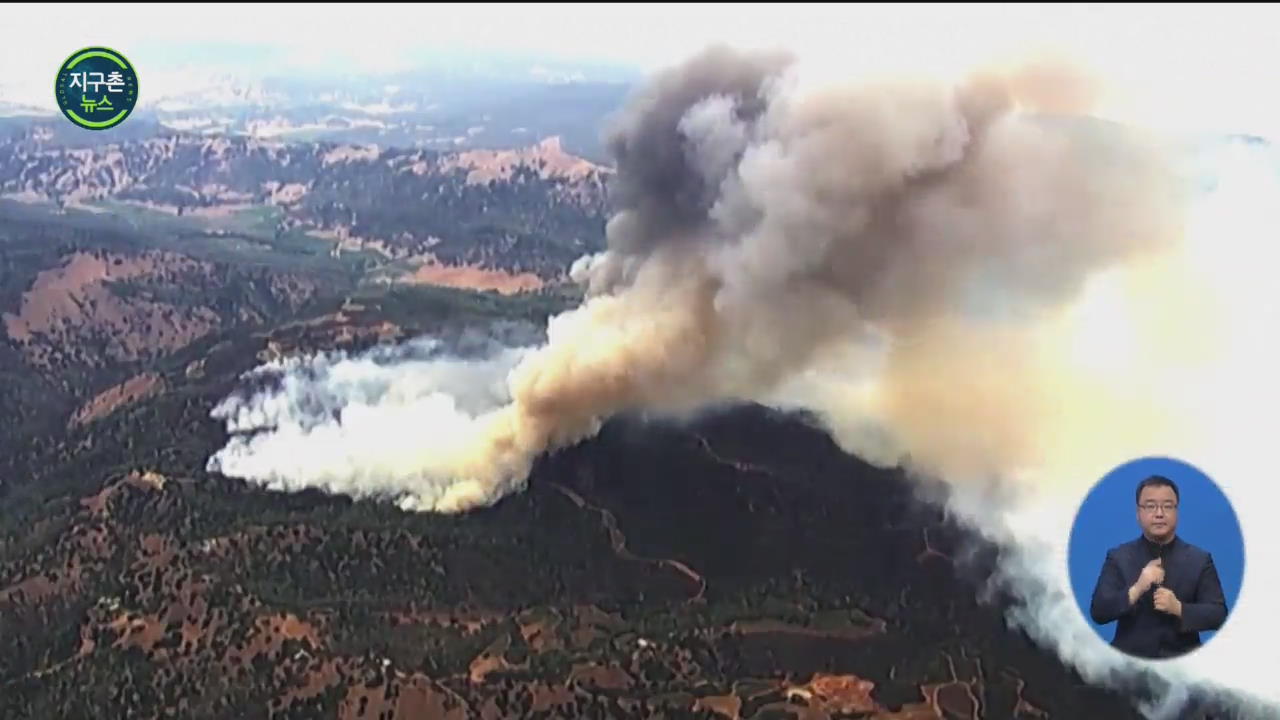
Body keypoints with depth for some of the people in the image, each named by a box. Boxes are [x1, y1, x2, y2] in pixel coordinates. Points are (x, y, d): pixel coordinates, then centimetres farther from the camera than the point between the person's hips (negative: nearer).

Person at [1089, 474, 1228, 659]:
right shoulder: (1118, 557, 3)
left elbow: (1218, 615, 0)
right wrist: (1135, 590, -20)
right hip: (1130, 658, -1)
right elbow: (1098, 613, -5)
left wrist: (1178, 609, -18)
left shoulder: (1200, 560, 5)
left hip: (1183, 659, 1)